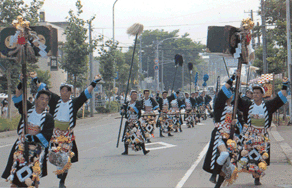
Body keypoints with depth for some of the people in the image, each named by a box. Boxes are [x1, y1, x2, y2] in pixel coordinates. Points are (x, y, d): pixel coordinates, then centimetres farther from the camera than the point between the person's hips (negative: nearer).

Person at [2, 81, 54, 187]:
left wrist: (32, 137, -21)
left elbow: (47, 135, -9)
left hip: (37, 149, -1)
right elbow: (18, 97, -4)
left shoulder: (48, 118, 1)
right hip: (21, 146, 1)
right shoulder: (28, 108, 5)